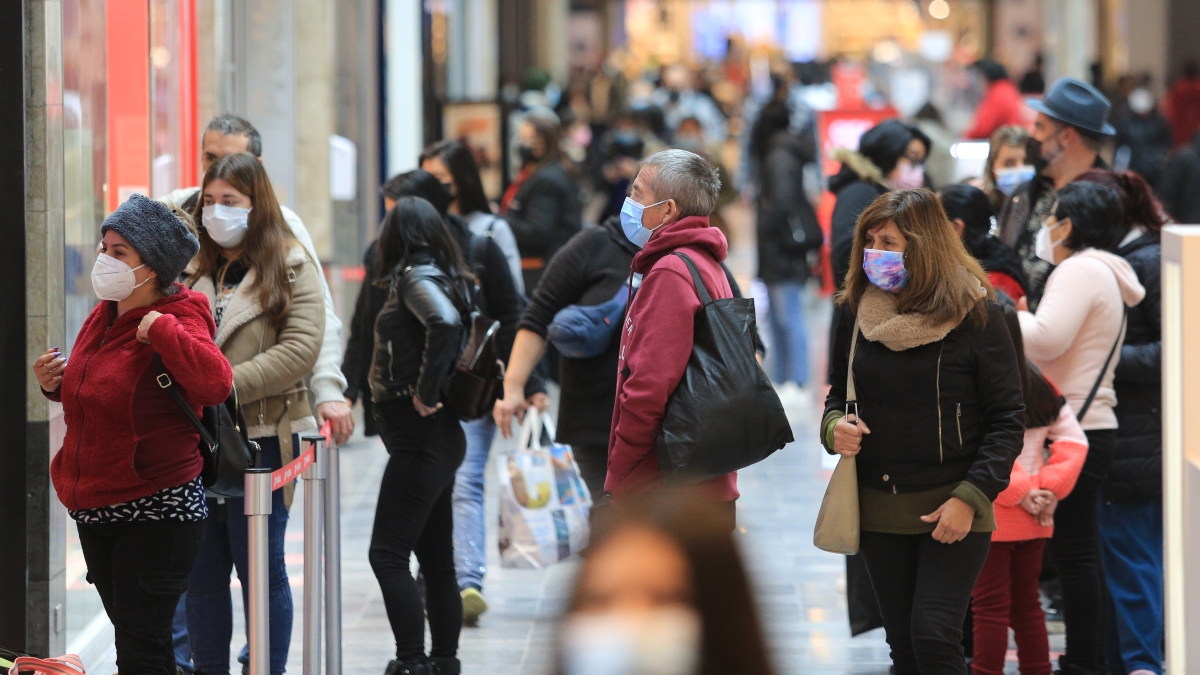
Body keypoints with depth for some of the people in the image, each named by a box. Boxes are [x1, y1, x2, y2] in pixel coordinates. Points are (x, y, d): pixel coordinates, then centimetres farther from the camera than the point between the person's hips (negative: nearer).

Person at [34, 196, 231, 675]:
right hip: (96, 509, 9)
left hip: (157, 513, -9)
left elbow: (215, 384, -35)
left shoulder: (177, 323, -15)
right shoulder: (102, 317, 10)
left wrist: (162, 328, -31)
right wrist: (55, 384, 8)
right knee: (129, 632, 17)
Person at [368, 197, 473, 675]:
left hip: (420, 435, -10)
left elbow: (445, 322, -31)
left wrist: (426, 392, -22)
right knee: (435, 558, 12)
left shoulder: (415, 277, -12)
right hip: (439, 437, 10)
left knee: (388, 554, -11)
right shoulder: (445, 277, 14)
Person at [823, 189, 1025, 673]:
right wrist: (834, 427, -4)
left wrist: (971, 497, -16)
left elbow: (1007, 419, -7)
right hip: (879, 509, 5)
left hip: (953, 510, -5)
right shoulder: (857, 310, 4)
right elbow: (837, 393, 19)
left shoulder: (974, 313, -9)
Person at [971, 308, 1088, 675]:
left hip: (990, 521, -6)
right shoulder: (1040, 386, 5)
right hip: (1034, 522, 6)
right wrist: (1050, 488, -2)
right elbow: (1074, 440, 3)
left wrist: (1022, 492, -13)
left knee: (990, 608, -1)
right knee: (1027, 604, 16)